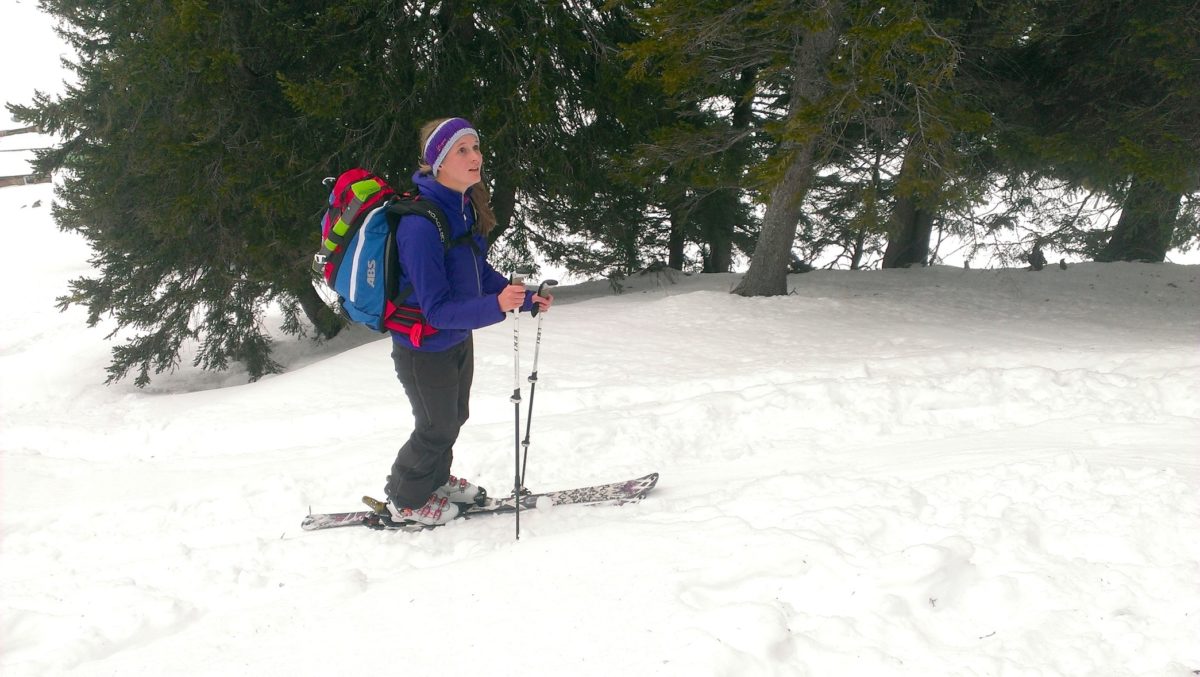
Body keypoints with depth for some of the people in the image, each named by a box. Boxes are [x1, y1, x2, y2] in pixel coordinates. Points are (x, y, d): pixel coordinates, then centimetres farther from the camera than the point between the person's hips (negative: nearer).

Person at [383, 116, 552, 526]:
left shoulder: (465, 207, -8)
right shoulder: (421, 224, -34)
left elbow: (479, 272, 7)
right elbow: (437, 308, -33)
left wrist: (524, 299, -3)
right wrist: (496, 306, -44)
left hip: (458, 338, 8)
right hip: (424, 348, -8)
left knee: (455, 417, 27)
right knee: (436, 427, 14)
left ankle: (436, 480, 54)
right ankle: (406, 500, 40)